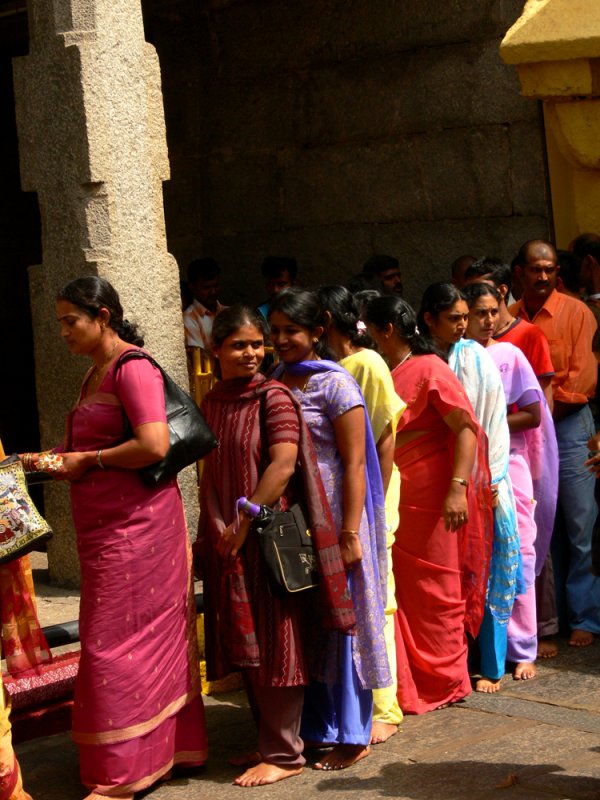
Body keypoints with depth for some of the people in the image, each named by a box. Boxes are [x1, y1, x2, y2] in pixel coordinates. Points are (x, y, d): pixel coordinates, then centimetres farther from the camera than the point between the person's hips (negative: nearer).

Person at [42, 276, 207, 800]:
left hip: (134, 525, -9)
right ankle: (168, 748, 23)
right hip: (105, 525, 9)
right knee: (153, 639, 14)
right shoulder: (95, 373, 16)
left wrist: (88, 461, -14)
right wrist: (60, 459, 9)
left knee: (115, 645, -5)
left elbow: (154, 445, -24)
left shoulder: (132, 368, -13)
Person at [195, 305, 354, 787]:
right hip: (227, 543, 7)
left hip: (269, 538, -7)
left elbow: (283, 465, -17)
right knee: (245, 646, 12)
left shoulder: (273, 398, -9)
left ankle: (283, 754, 6)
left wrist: (245, 521, -18)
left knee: (276, 646, -2)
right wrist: (212, 534, 14)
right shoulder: (212, 403, 12)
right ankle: (270, 741, 24)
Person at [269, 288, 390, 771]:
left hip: (330, 516, -6)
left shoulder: (335, 384, -8)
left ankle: (353, 736, 10)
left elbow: (354, 463, -12)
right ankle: (316, 728, 20)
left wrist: (350, 533, -18)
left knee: (339, 622, 0)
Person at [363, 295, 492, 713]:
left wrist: (458, 488, -24)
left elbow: (466, 427, -16)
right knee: (397, 590, 7)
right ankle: (406, 682, 16)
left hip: (428, 503, -7)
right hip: (391, 502, 7)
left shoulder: (429, 369, -10)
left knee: (434, 590, 3)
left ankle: (445, 682, 15)